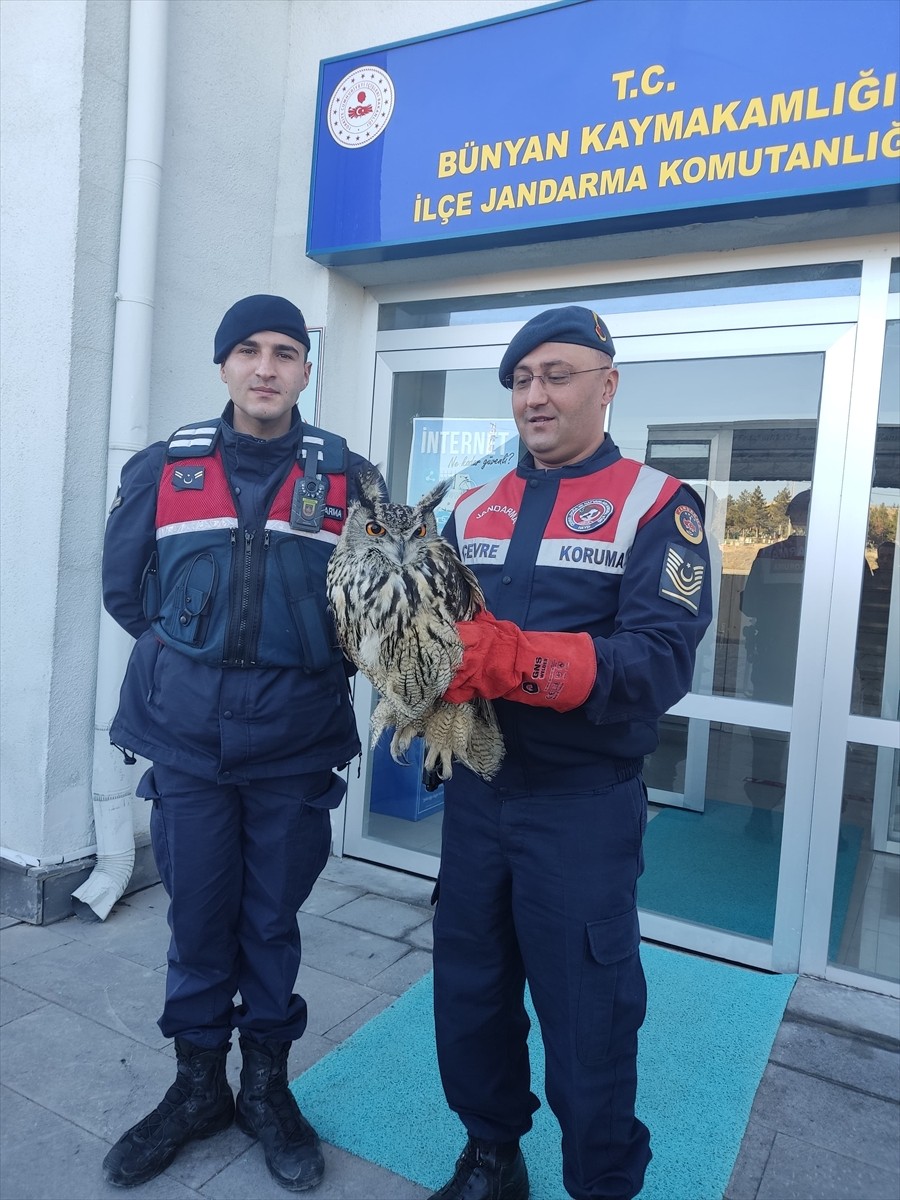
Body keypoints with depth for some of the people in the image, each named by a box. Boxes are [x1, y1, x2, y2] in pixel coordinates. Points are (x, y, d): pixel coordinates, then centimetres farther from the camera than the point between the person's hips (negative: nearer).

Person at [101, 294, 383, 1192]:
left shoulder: (345, 476, -1)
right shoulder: (163, 468, 2)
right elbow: (124, 590, 8)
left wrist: (305, 660, -7)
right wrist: (193, 656, 5)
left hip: (297, 744, -1)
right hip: (186, 738, 1)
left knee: (273, 919, 12)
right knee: (197, 916, 12)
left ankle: (266, 1085, 33)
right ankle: (197, 1085, 34)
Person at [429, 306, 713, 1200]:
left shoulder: (658, 508, -7)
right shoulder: (474, 508, 10)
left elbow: (661, 662, -20)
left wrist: (519, 659, -33)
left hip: (583, 805, -5)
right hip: (475, 790, 5)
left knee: (586, 1016, 8)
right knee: (469, 992, 18)